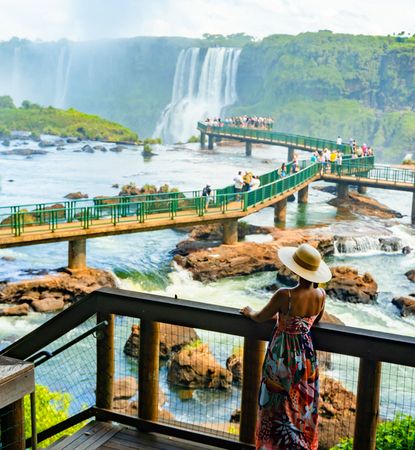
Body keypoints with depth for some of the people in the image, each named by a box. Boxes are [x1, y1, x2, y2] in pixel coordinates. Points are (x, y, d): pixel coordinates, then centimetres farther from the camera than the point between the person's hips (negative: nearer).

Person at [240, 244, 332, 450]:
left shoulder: (285, 295, -28)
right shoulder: (320, 295, -12)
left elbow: (260, 317, -11)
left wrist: (249, 312, 13)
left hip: (282, 358, -5)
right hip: (306, 356, 5)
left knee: (277, 408, 15)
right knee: (303, 407, 24)